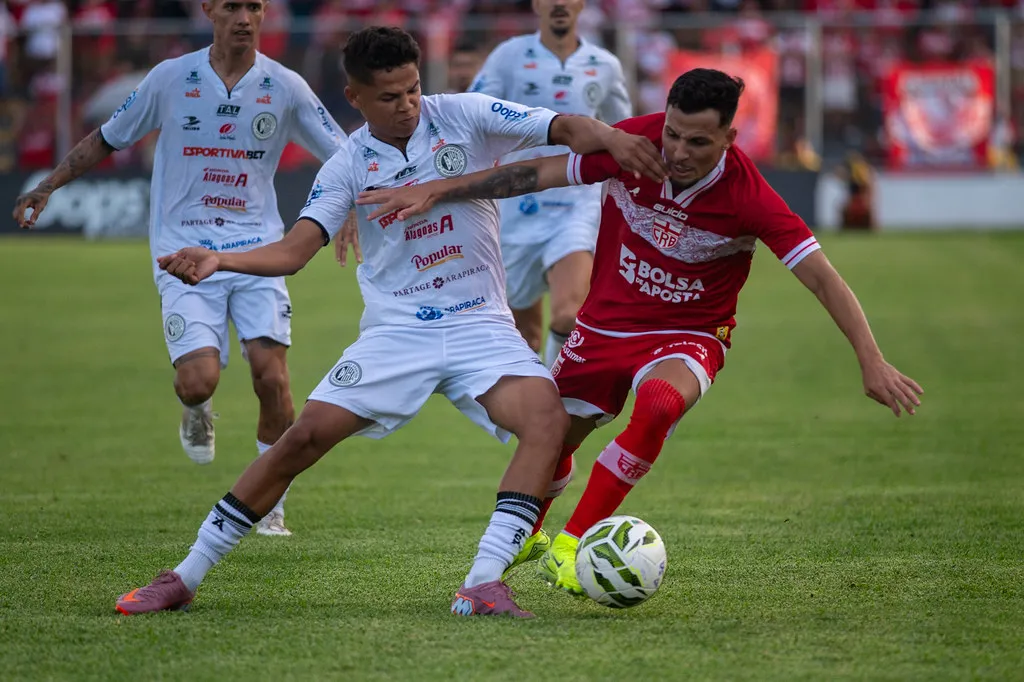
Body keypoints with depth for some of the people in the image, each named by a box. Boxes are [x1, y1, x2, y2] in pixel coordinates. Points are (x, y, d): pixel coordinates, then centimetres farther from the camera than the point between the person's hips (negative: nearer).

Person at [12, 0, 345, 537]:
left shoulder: (286, 88, 1)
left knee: (271, 377, -13)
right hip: (185, 255, -1)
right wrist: (47, 186, 6)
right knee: (197, 380, -18)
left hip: (256, 251, 1)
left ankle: (271, 506, 5)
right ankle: (197, 412, 22)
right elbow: (108, 139, 13)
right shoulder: (171, 79, 1)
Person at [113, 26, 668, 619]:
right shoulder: (349, 167, 0)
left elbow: (564, 128, -11)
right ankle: (186, 578, 1)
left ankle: (484, 584, -29)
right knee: (305, 437, -10)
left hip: (480, 325, 0)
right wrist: (218, 260, -25)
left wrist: (609, 138, -34)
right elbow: (293, 252, -6)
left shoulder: (464, 116, -3)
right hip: (395, 330, 0)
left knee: (548, 418, -28)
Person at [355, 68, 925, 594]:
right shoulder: (635, 143, -20)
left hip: (687, 336, -3)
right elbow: (539, 174, -8)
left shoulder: (748, 196, -26)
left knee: (659, 404, -35)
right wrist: (433, 192, -7)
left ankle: (570, 548, -24)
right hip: (605, 323, 3)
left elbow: (823, 276, -23)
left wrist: (873, 362, -30)